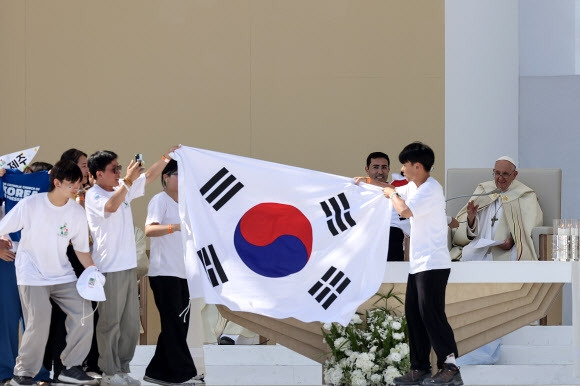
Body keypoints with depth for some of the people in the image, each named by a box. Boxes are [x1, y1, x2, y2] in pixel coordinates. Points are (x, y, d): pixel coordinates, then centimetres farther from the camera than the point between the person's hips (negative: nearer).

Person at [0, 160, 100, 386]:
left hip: (62, 274, 5)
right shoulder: (30, 205, -15)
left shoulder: (77, 212, -4)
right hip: (32, 275, -5)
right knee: (39, 324, -15)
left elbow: (81, 249, 4)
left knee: (84, 314, -6)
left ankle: (71, 367, 9)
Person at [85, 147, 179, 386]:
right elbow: (111, 206, -30)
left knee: (131, 323, 11)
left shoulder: (123, 188, 12)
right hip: (109, 269, -8)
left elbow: (149, 176, 18)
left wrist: (166, 158, 5)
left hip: (128, 267, 8)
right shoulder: (93, 196, -10)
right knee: (110, 323, -2)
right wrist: (128, 180, -28)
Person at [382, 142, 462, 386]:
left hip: (433, 264, -10)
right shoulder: (413, 187, 12)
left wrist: (392, 195, -9)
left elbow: (404, 211, -28)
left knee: (431, 315, -12)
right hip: (417, 264, 10)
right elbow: (394, 191, 34)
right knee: (413, 315, 10)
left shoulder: (431, 190, -17)